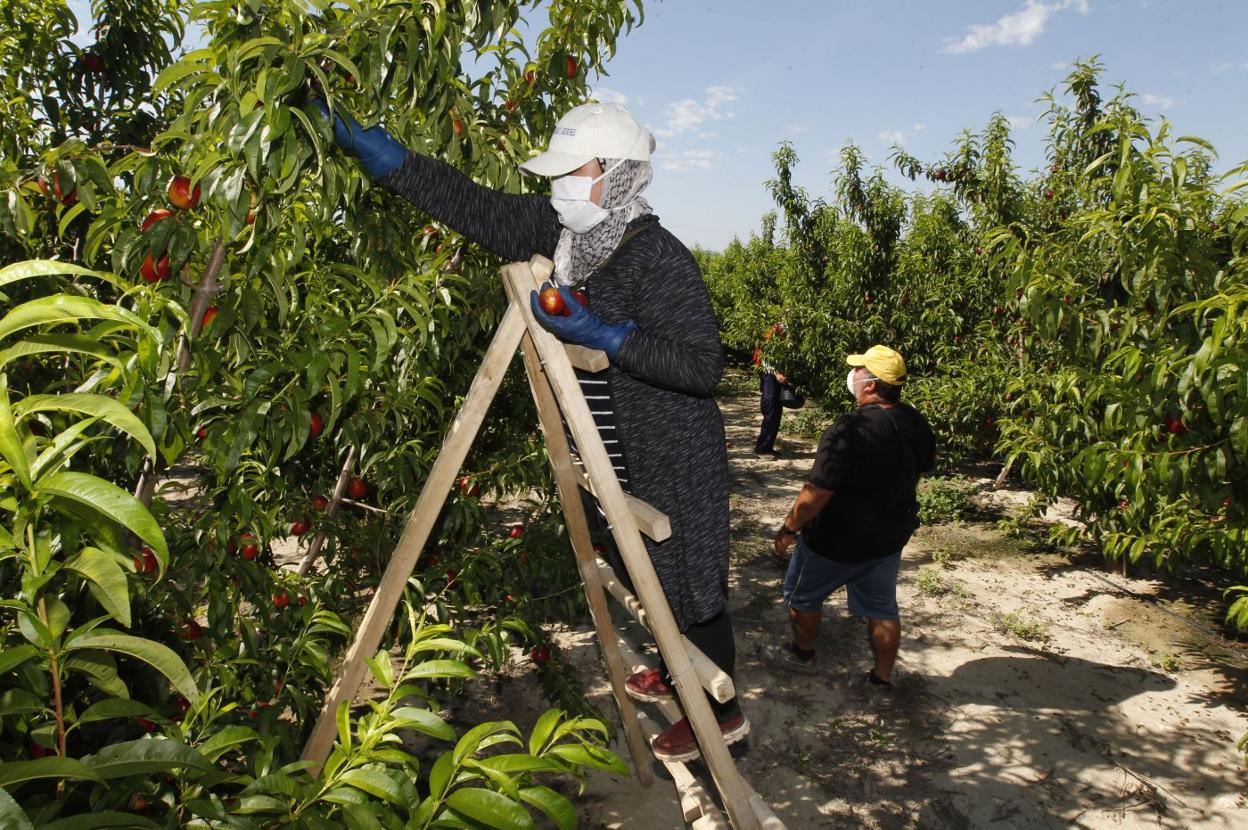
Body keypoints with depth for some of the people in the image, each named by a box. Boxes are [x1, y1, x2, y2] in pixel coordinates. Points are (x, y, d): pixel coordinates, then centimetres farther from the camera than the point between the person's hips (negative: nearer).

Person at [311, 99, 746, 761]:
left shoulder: (657, 256, -24)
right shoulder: (555, 231, -2)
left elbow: (703, 365, -26)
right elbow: (468, 204, -1)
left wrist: (602, 334, -32)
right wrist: (361, 142, -5)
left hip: (674, 459, -8)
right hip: (624, 458, 8)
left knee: (688, 584, 7)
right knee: (654, 577, 25)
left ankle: (722, 712, 29)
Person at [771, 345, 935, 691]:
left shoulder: (850, 430, -31)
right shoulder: (916, 424, -7)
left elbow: (816, 494, -28)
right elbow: (918, 472, 10)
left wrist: (788, 528, -14)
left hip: (837, 542, -6)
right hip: (891, 538, 6)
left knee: (802, 595, 19)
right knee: (882, 608, 21)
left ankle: (803, 653, 37)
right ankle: (882, 676, 32)